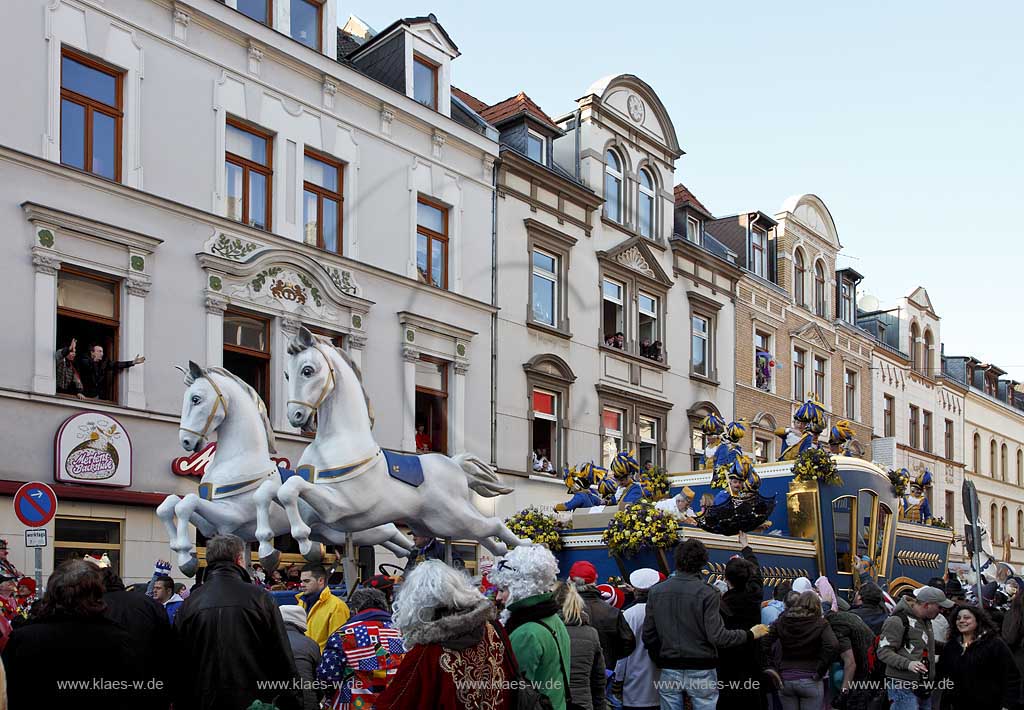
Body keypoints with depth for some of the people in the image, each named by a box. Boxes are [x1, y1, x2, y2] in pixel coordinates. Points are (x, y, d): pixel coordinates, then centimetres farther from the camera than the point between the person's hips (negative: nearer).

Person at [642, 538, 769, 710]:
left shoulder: (655, 592, 1)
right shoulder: (706, 594, -12)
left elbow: (648, 635, 2)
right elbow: (717, 636, -16)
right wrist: (750, 634, -2)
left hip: (669, 671, 3)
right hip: (700, 671, -3)